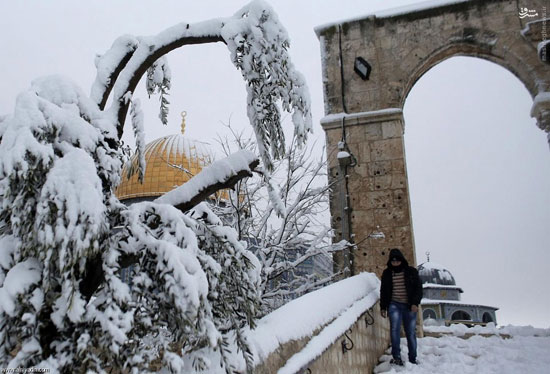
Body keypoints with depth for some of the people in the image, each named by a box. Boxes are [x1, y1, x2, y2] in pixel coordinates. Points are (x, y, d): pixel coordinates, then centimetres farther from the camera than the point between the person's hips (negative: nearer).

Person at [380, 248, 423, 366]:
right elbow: (383, 291, 16)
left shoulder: (411, 271, 4)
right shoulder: (387, 273, 9)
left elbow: (418, 288, 3)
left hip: (409, 306, 0)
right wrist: (383, 307, 11)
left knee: (411, 333, 3)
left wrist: (415, 303, -9)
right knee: (395, 328, -19)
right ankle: (396, 356, -15)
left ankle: (412, 359, 15)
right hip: (394, 305, 0)